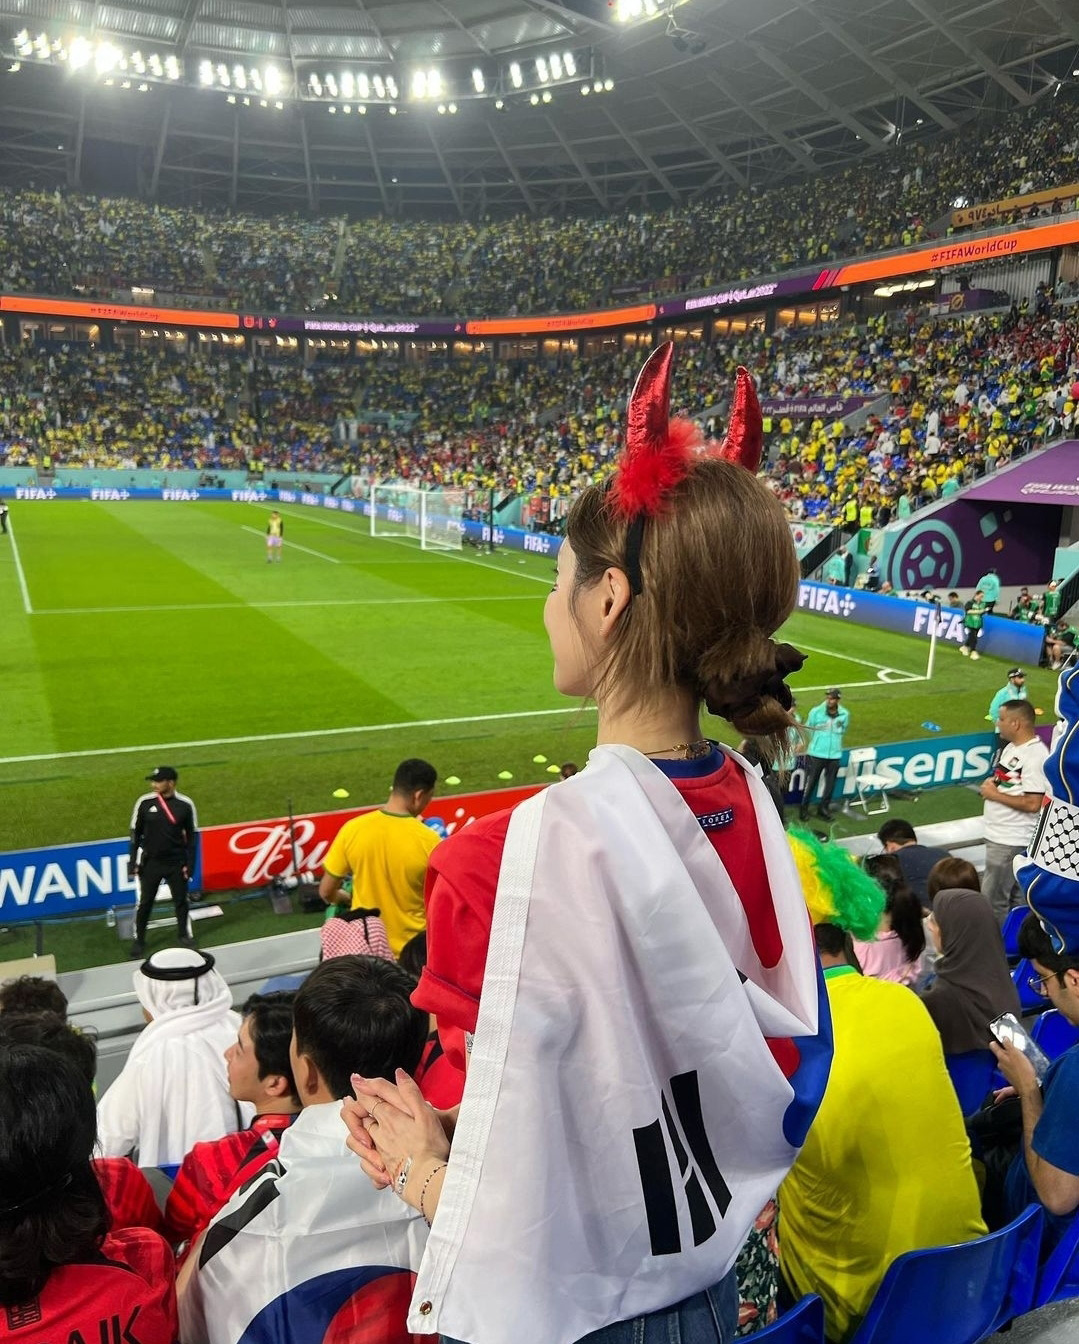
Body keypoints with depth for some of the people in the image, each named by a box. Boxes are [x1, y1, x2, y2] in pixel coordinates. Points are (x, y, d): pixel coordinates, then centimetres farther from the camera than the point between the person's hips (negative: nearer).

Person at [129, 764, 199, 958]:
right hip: (150, 862, 0)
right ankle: (139, 940, 21)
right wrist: (133, 861, 0)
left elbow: (192, 835, -1)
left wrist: (190, 863, -2)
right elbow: (135, 833, 1)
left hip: (177, 863, 0)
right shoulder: (145, 802, -8)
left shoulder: (185, 804, -9)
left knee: (181, 900, 13)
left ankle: (184, 934, 31)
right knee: (145, 902, 6)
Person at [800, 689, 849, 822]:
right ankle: (804, 808, 19)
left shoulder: (845, 714, -5)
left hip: (834, 755, 2)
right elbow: (808, 730, 3)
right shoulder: (815, 712, -12)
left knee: (830, 783, 11)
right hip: (816, 754, -2)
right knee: (810, 782, 5)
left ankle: (823, 808, 28)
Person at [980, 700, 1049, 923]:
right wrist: (991, 783, 1)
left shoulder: (1035, 756, -20)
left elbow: (1033, 804, -24)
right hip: (1000, 835, 10)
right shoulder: (1012, 747, 10)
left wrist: (995, 795, -16)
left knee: (992, 901, -5)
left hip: (1011, 840, -10)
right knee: (1013, 897, 19)